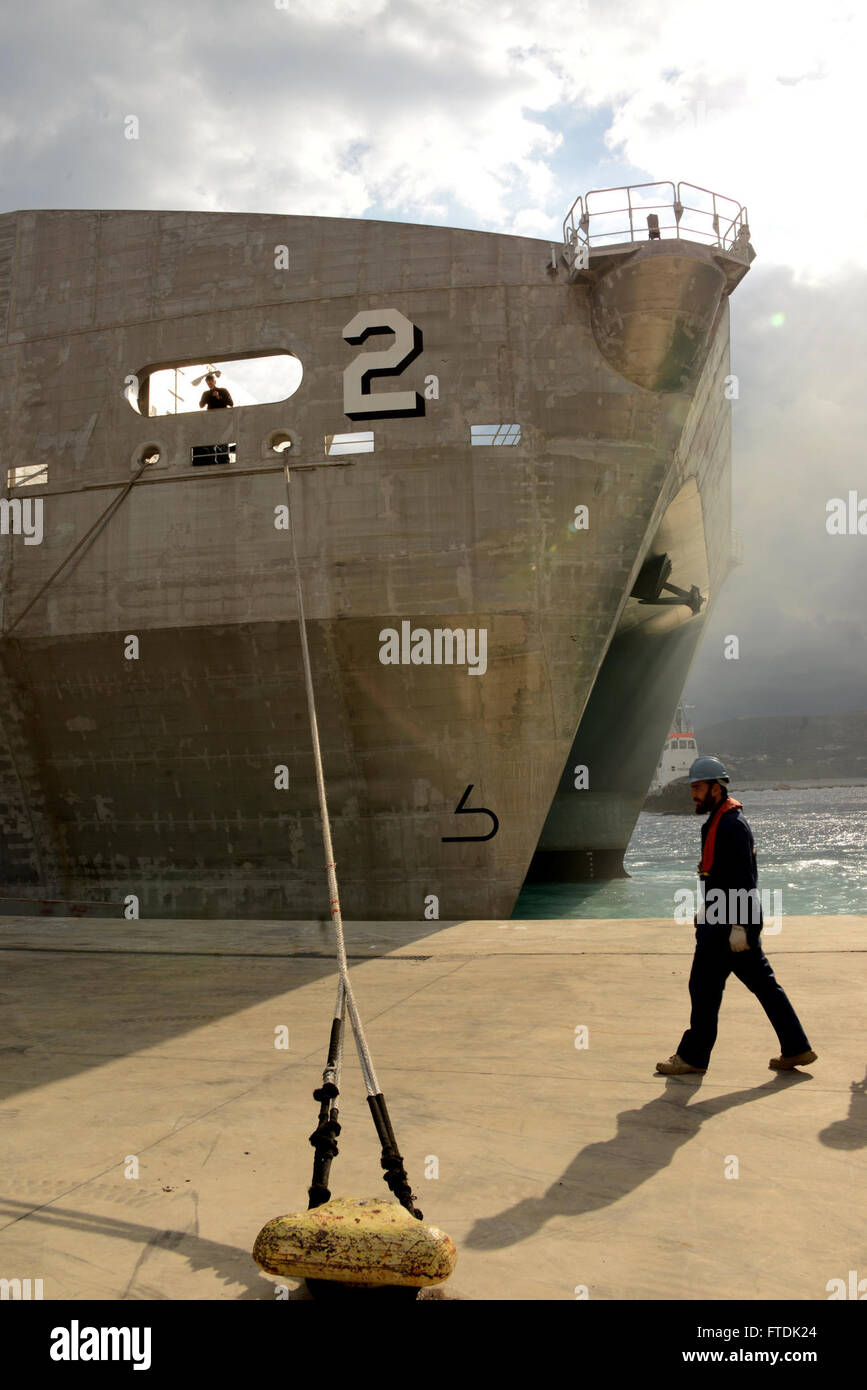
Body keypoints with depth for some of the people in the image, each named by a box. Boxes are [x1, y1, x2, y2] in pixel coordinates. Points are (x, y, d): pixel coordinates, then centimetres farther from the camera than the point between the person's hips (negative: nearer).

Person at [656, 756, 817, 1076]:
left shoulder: (732, 824, -18)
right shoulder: (718, 821, 14)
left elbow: (743, 880, -22)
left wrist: (738, 926, -23)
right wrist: (707, 907, 27)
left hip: (728, 924, -10)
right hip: (724, 919, 10)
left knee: (704, 986, -1)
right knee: (762, 983, 13)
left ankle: (693, 1056, 10)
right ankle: (796, 1049, 18)